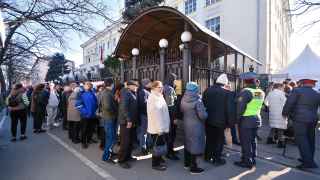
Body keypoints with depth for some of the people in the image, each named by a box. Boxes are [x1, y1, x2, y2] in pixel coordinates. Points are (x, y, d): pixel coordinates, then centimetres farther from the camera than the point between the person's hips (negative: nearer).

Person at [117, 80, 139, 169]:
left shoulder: (132, 93, 13)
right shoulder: (126, 92, -15)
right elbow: (123, 107, -24)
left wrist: (133, 120, 12)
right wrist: (128, 120, -24)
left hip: (131, 121, 10)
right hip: (126, 121, -9)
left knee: (130, 140, 18)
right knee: (125, 141, -2)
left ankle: (127, 156, 32)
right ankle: (121, 160, 11)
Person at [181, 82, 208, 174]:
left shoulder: (183, 99, -3)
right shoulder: (197, 101, -23)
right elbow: (203, 116, -22)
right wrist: (205, 112, -2)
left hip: (186, 124, 7)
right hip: (196, 126, -7)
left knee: (188, 142, 20)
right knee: (195, 144, 5)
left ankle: (187, 163, 35)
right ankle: (193, 167, 17)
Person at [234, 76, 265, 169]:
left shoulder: (246, 92, -19)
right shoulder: (261, 92, 6)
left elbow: (240, 106, -20)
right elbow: (257, 105, 11)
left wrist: (237, 117, -12)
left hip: (246, 120, -8)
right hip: (257, 119, 8)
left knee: (245, 142, 3)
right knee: (253, 140, 20)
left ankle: (247, 162, 13)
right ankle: (252, 159, 33)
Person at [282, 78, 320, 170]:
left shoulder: (297, 90, -6)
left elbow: (289, 103, -10)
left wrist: (285, 113, 2)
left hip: (300, 119, -7)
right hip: (313, 119, 7)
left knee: (301, 140, -4)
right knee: (310, 140, 16)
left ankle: (309, 162, -5)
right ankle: (308, 159, 26)